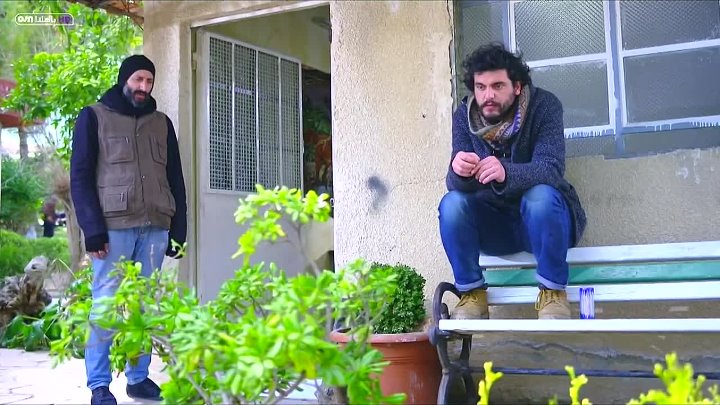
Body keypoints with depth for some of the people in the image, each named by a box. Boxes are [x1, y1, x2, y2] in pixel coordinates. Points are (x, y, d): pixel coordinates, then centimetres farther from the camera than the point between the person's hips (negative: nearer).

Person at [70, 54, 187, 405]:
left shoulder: (162, 123, 19)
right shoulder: (94, 117, 7)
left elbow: (175, 180, 17)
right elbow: (80, 177, 0)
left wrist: (178, 230, 8)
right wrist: (93, 229, -11)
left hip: (155, 228, 4)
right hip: (113, 227, -4)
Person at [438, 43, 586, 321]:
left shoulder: (544, 105, -15)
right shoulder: (464, 116, -7)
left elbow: (551, 168, -29)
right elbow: (456, 183, -16)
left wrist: (506, 173, -51)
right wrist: (459, 172, -42)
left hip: (544, 217, -2)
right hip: (493, 225, 3)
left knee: (540, 196, -35)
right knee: (452, 203, -24)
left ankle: (553, 291, -16)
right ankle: (472, 293, -11)